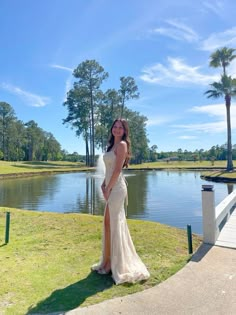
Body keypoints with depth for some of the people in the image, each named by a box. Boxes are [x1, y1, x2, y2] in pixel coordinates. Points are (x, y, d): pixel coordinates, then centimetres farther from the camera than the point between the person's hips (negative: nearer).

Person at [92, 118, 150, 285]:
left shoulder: (122, 144, -10)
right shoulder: (113, 145, 17)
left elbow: (117, 169, -17)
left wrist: (108, 188, -14)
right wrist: (104, 184, 7)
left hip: (116, 188, -9)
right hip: (111, 187, 9)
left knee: (113, 224, 0)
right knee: (110, 223, 15)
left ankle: (116, 265, 17)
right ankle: (110, 261, 32)